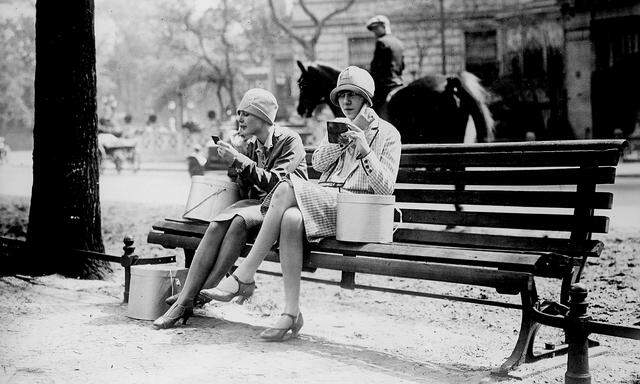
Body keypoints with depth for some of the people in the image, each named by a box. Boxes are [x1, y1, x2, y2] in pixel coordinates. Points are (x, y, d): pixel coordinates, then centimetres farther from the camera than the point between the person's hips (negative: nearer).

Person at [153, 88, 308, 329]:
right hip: (257, 203, 6)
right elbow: (246, 190, 13)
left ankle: (203, 293, -28)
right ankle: (185, 298, -30)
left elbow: (274, 182, -18)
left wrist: (238, 160, -20)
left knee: (239, 220, -34)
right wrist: (234, 164, -3)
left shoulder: (290, 140, -6)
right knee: (217, 225, -25)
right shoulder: (252, 145, 14)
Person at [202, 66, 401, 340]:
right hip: (323, 202, 5)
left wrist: (364, 150, -13)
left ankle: (242, 277, -26)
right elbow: (318, 163, 9)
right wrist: (349, 132, -1)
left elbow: (385, 189, -1)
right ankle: (291, 312, -31)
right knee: (291, 218, -32)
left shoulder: (388, 133, 10)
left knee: (287, 189, -30)